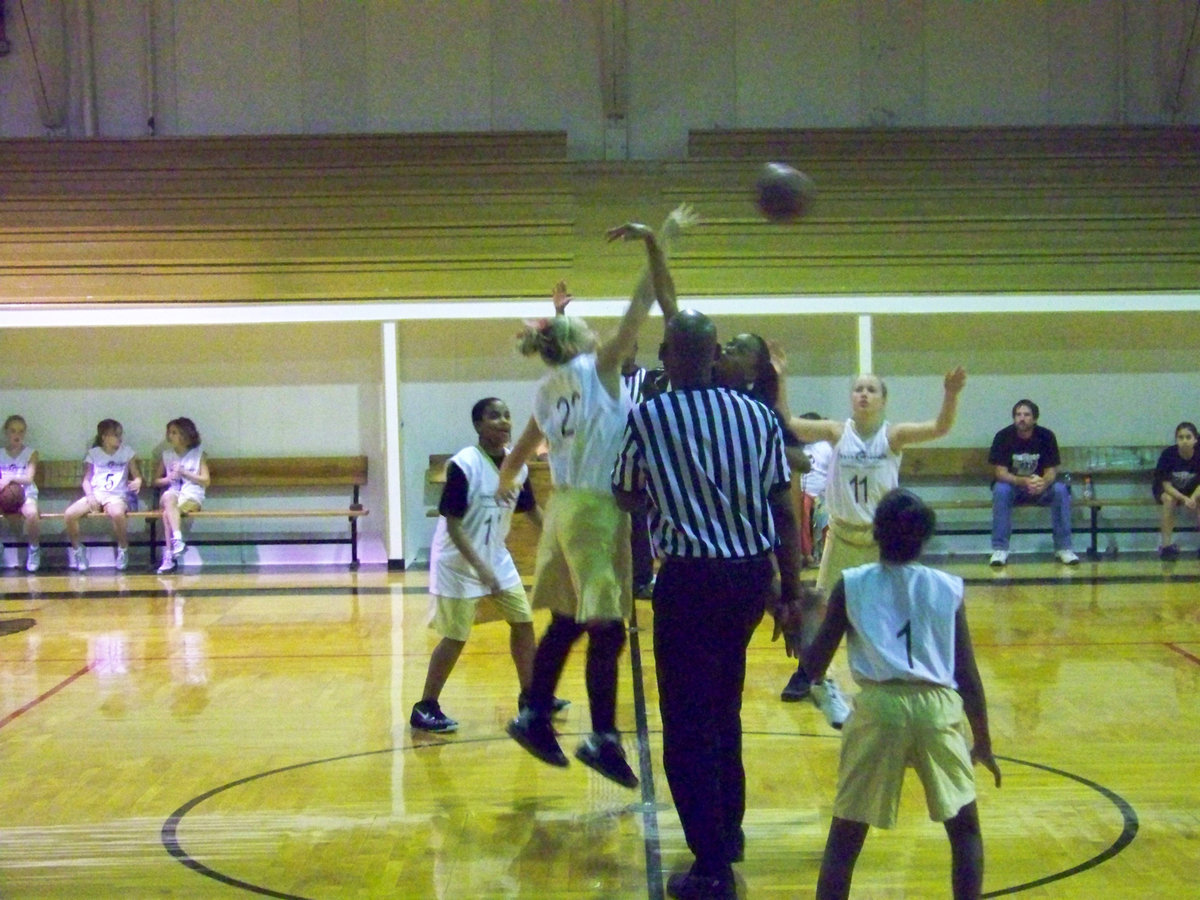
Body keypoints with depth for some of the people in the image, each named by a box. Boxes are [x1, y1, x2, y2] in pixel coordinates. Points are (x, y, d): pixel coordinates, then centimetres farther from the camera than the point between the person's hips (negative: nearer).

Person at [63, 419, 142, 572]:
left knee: (117, 514, -39)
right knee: (69, 514, -25)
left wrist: (137, 482, -14)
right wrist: (90, 495, -9)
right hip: (95, 494, 2)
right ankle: (77, 548, -2)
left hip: (116, 495, -2)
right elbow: (86, 479, 10)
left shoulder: (126, 452, 13)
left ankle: (123, 549, -14)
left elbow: (137, 476, 10)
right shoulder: (93, 453, 14)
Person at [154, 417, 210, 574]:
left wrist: (183, 472, -7)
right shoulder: (166, 455, 17)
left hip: (192, 497, -3)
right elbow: (156, 481, 19)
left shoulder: (199, 454, 8)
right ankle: (178, 540, -45)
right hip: (172, 494, 3)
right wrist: (168, 478, -3)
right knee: (168, 497, -37)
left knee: (167, 513, -34)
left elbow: (205, 481, 1)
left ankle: (168, 557, -38)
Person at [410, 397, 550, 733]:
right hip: (458, 562, -7)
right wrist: (479, 566, -29)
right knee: (455, 637, -6)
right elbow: (452, 522, -23)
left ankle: (529, 695, 25)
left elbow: (531, 509, 13)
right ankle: (425, 708, 6)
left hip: (496, 557, 7)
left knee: (523, 621, 9)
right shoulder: (463, 465, -22)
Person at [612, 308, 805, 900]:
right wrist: (790, 591, 9)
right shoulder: (757, 415, 1)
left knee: (688, 725, 2)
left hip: (690, 579, -5)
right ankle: (728, 830, 37)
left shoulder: (646, 418, -7)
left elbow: (626, 498, 7)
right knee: (724, 711, 23)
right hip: (752, 574, 5)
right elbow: (783, 510, 2)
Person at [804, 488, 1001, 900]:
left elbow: (814, 666, 9)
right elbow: (968, 676, 11)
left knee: (845, 836, 10)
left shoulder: (851, 586, 6)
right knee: (964, 828, 20)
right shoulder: (948, 588, 9)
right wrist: (983, 742, 21)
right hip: (939, 707, 1)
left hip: (879, 706, -1)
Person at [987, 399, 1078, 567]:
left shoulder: (1046, 436, -9)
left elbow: (1051, 471, -12)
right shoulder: (1003, 436, -14)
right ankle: (999, 549, -30)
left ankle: (1063, 547, -20)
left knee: (1061, 490, -28)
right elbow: (1000, 472, -18)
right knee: (1000, 490, -34)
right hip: (1012, 485, -1)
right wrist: (1022, 482, -37)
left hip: (1040, 487, 1)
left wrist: (1044, 482, -37)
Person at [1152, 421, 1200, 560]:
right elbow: (1166, 485, -20)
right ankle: (1166, 544, -31)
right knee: (1169, 500, -34)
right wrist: (1185, 499, -35)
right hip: (1167, 489, -2)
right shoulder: (1168, 454, -24)